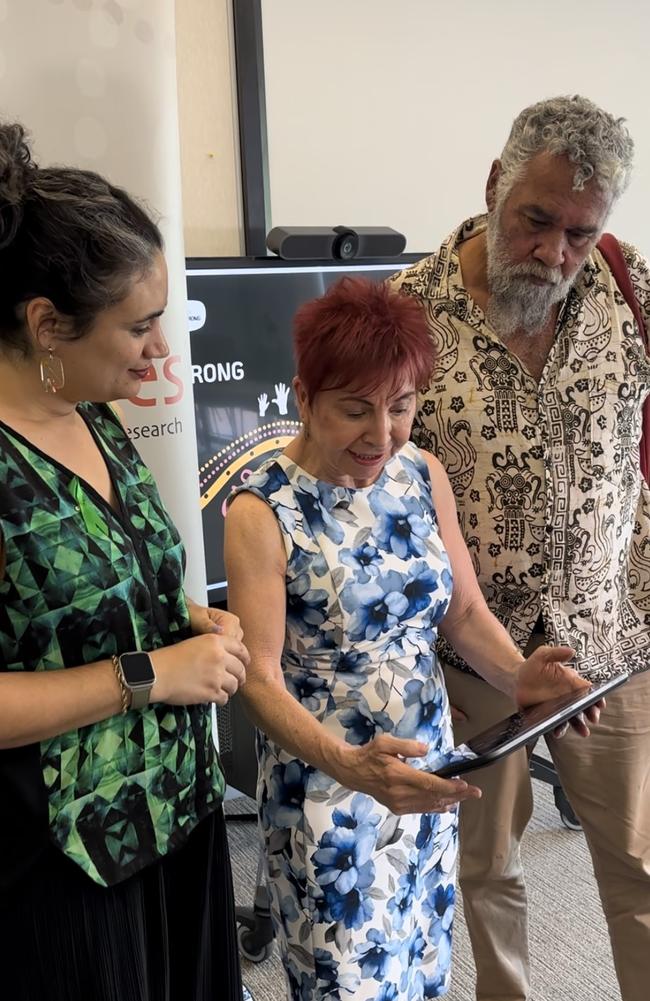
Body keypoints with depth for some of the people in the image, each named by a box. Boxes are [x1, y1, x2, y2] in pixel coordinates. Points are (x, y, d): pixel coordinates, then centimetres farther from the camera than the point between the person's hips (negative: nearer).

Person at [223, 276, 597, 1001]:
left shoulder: (424, 476, -2)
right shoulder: (264, 512, -18)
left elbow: (464, 610, 2)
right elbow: (259, 678, -21)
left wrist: (518, 676, -17)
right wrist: (350, 765, -36)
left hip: (428, 771, 5)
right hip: (325, 786, -5)